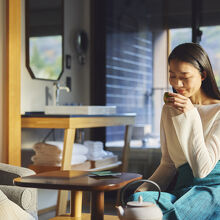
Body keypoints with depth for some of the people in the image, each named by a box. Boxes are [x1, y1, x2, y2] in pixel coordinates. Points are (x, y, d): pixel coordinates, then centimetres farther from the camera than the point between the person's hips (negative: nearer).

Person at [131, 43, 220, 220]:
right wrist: (145, 188, -2)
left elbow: (202, 169, -9)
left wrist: (191, 116, -12)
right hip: (183, 189, 5)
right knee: (137, 199, -29)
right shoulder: (169, 109, 16)